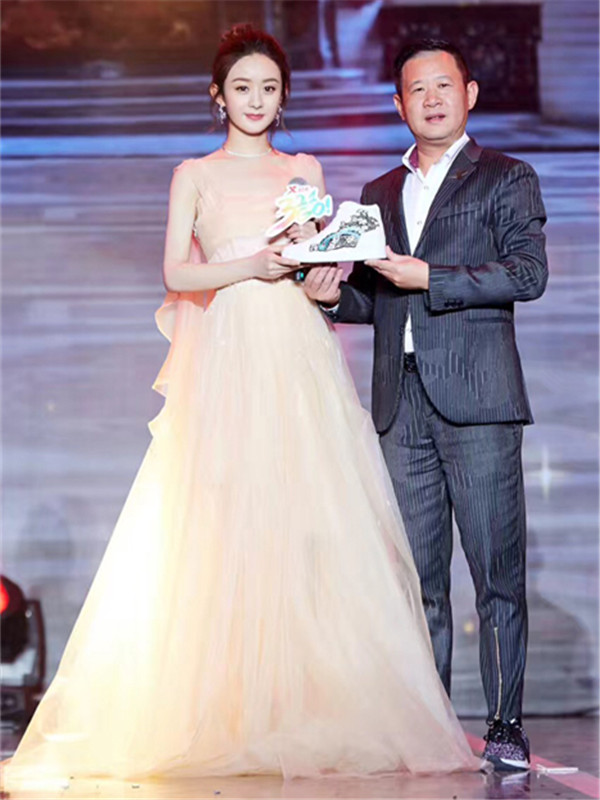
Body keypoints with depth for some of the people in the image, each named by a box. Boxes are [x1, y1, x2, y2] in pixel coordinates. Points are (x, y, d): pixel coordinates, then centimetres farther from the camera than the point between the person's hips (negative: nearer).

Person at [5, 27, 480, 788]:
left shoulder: (305, 171, 18)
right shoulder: (195, 175, 12)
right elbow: (176, 273, 2)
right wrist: (251, 266, -13)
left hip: (298, 356, 2)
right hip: (226, 356, -2)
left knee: (309, 518, -7)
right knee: (222, 524, -9)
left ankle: (311, 698, -4)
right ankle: (226, 703, -7)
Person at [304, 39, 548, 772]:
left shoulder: (506, 179, 6)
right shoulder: (380, 194, 22)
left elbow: (528, 273, -7)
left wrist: (431, 278, -13)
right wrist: (334, 293, 2)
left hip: (475, 399, -4)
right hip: (401, 403, 5)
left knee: (496, 569, -5)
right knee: (418, 575, 5)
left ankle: (506, 725, 1)